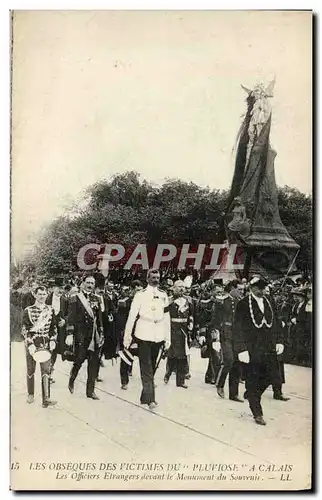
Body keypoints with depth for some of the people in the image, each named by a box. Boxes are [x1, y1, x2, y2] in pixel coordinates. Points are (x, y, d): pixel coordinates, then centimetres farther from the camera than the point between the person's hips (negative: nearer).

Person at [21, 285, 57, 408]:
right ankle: (31, 395, 31)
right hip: (31, 344, -1)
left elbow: (54, 328, 11)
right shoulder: (28, 310, -4)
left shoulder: (50, 310, 4)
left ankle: (46, 399, -1)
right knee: (30, 370, 12)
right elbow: (25, 329, -7)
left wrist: (53, 340, -1)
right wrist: (30, 344, -15)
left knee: (46, 371, -3)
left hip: (46, 344, 2)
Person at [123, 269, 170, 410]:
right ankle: (150, 398, -5)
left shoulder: (163, 295, 8)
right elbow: (132, 316, -3)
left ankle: (145, 396, 24)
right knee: (146, 367, -6)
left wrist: (168, 338, 9)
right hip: (143, 334, -4)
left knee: (152, 366, 11)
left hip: (158, 336, 4)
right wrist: (127, 336, -5)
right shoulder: (140, 295, -3)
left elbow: (166, 317, 10)